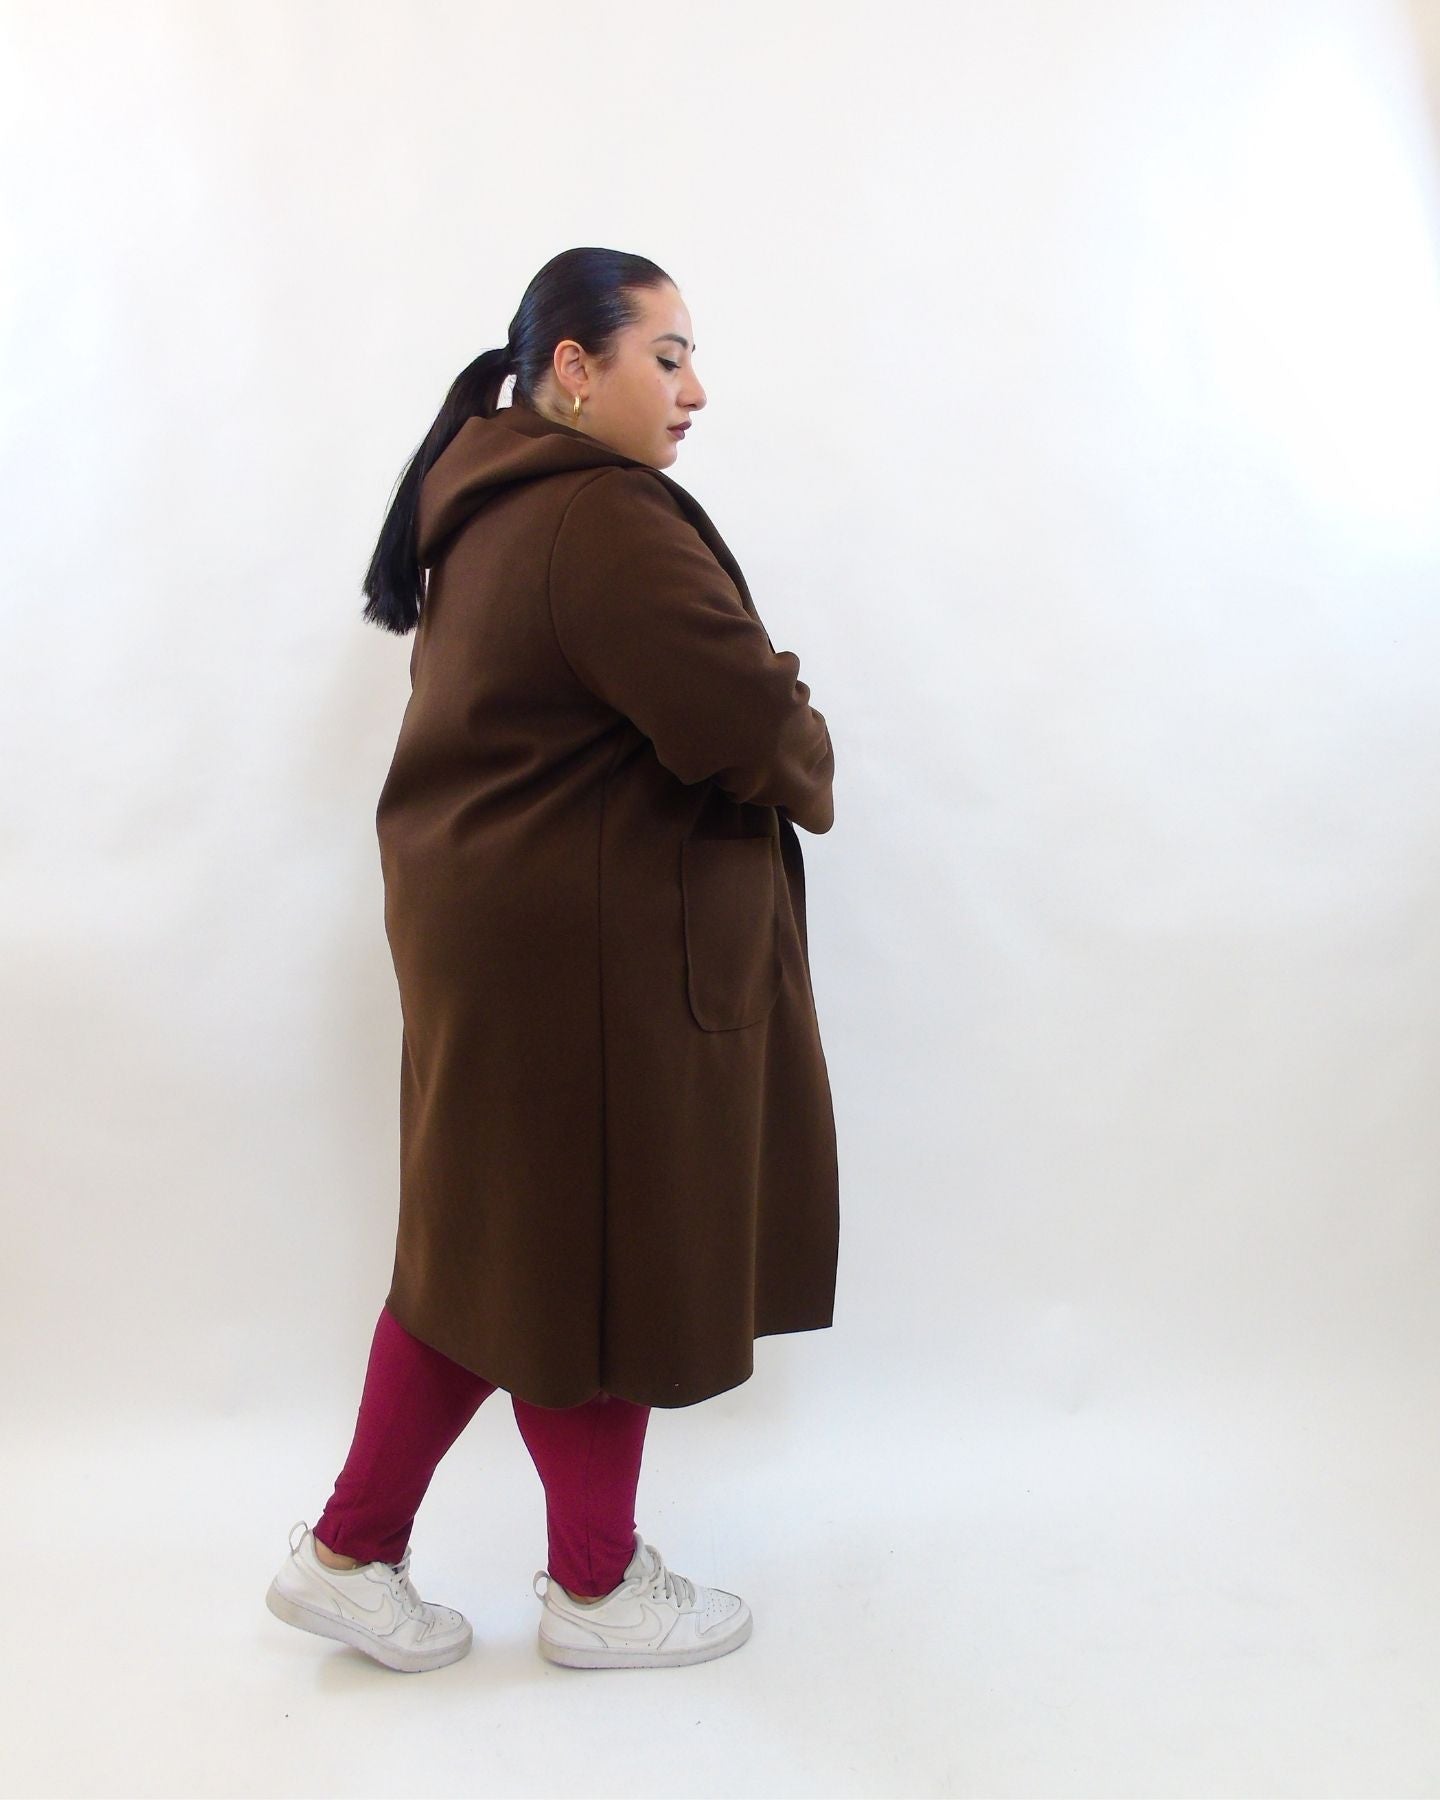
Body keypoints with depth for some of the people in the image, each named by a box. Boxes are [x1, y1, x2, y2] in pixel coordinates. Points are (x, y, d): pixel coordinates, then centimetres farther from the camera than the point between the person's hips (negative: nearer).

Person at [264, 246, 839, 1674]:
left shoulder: (485, 509, 14)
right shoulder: (604, 520, -19)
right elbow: (753, 719, -23)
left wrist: (771, 756, 8)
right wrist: (811, 774, 0)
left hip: (490, 925, 10)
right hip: (594, 955, -10)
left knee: (497, 1236, 18)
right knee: (599, 1251, 6)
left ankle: (348, 1551, 30)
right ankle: (597, 1587, 29)